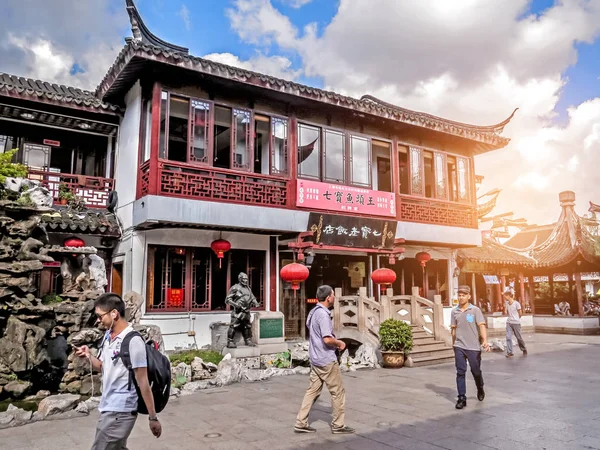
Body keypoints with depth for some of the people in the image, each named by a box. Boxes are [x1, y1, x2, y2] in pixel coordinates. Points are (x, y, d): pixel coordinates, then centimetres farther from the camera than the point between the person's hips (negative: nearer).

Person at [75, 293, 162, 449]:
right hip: (109, 408, 9)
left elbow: (143, 381, -18)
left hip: (119, 411, -9)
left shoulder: (132, 341, -19)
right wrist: (88, 355, -2)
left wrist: (153, 417, -14)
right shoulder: (108, 336, 7)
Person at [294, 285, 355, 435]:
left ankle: (301, 423, 14)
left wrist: (335, 343, 14)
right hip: (326, 360, -9)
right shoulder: (323, 314, -20)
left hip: (315, 359, 9)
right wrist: (339, 343, -9)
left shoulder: (313, 312, 11)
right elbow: (327, 339, -28)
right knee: (338, 392, 4)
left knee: (313, 391, 12)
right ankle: (338, 425, 14)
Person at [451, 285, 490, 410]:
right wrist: (454, 344, 15)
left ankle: (480, 390, 39)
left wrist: (485, 341, -26)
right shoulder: (454, 311, 4)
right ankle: (461, 398, 5)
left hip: (473, 347, -2)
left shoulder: (475, 310, -5)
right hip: (459, 347, 2)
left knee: (476, 371, 11)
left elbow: (482, 326, -13)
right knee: (460, 372, -1)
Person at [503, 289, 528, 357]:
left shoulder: (516, 303, -12)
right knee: (508, 337, -6)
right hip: (509, 322, 4)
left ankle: (524, 350, 31)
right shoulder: (506, 303, 5)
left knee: (519, 337, 8)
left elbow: (520, 313, -4)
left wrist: (516, 318, 9)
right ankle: (509, 352, -2)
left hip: (516, 323, -4)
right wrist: (505, 308, -4)